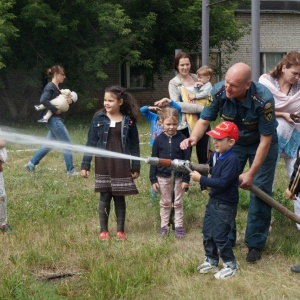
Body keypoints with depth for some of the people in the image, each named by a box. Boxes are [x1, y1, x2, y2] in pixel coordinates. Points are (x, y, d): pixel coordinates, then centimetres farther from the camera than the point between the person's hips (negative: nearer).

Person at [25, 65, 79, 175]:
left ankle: (31, 164, 21)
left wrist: (70, 100, -4)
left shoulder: (56, 88, 16)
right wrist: (55, 110, -24)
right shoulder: (50, 87, -13)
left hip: (56, 120, 10)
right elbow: (43, 100, -28)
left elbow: (62, 101, 18)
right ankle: (71, 170, 0)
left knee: (48, 145, 15)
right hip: (54, 120, -10)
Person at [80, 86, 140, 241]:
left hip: (121, 164, 0)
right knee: (105, 197, 5)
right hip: (103, 164, 0)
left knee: (119, 197, 7)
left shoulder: (128, 121, -2)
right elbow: (91, 142, 0)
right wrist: (85, 164, -3)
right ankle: (103, 230, 15)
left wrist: (136, 167, 2)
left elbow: (134, 145, 4)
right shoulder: (98, 118, -2)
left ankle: (120, 230, 17)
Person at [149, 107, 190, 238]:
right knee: (165, 203, 13)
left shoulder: (182, 139, -7)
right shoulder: (159, 140, -5)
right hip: (163, 176, 1)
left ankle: (179, 226, 21)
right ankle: (164, 226, 23)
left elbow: (186, 160, -4)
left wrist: (186, 179, -6)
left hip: (178, 176, -1)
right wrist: (153, 179, -3)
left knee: (178, 202, 10)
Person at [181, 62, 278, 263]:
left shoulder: (264, 99, -36)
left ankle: (255, 244, 8)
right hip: (234, 142, 3)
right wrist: (194, 137, -39)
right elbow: (205, 120, -16)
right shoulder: (219, 92, -28)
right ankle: (226, 238, 16)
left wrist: (251, 173, -25)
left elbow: (266, 139, -27)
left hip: (262, 144, -3)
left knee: (260, 191, -5)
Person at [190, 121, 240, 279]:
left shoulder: (232, 160, -24)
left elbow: (222, 183, -29)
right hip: (213, 201, 9)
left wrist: (201, 179, -27)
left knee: (219, 236, -2)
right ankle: (211, 261, 33)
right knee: (207, 232, 16)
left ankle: (231, 265, 15)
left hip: (226, 205, -9)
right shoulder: (215, 155, 1)